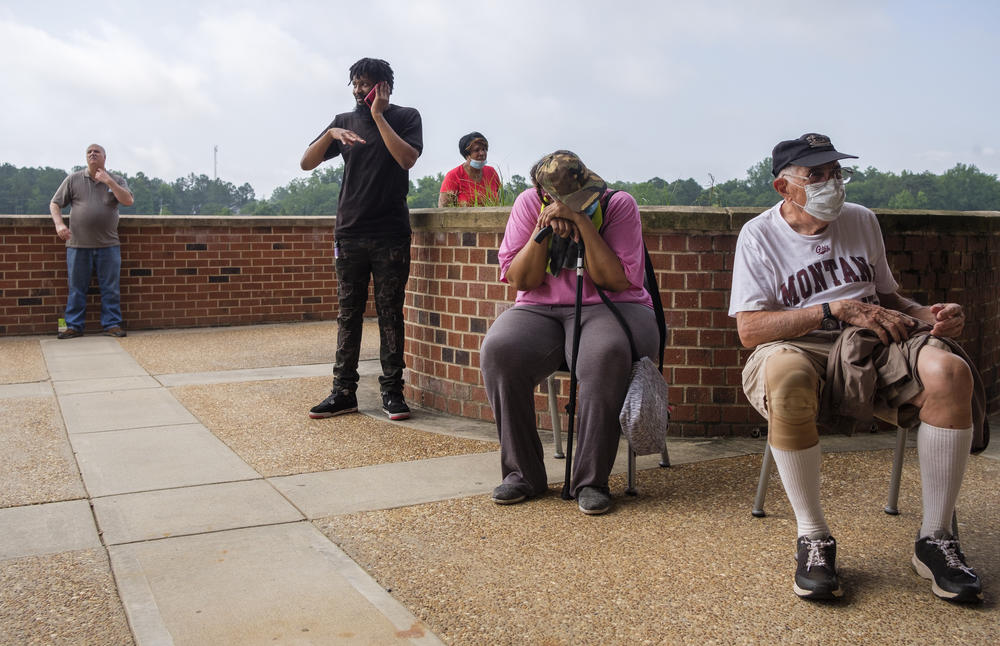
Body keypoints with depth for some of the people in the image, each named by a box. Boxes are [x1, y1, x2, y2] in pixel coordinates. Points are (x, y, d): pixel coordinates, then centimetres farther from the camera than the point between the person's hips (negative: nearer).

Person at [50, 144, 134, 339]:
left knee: (111, 288, 1)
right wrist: (59, 224, -8)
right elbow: (54, 204, 10)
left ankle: (112, 324, 9)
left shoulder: (117, 181, 8)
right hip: (78, 245, 0)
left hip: (108, 245, 0)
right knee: (76, 288, 4)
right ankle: (74, 326, 11)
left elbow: (128, 201, -9)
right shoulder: (73, 179, 9)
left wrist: (108, 181, -12)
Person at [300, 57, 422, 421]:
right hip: (350, 232, 3)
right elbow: (306, 163, 7)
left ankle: (391, 391, 5)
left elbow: (407, 158, -13)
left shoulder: (405, 117, 6)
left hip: (391, 234, -3)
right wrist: (330, 135, -10)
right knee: (348, 313, 3)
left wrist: (378, 115, -8)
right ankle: (344, 391, 7)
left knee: (390, 313, -1)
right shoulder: (344, 121, 14)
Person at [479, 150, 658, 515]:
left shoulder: (618, 204, -5)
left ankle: (591, 480, -24)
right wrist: (543, 230, -16)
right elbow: (520, 280, -3)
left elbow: (618, 281, -13)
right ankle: (522, 473, -15)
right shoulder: (529, 204, 1)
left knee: (607, 353, -38)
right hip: (540, 310, 2)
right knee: (499, 351, -30)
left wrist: (585, 225, -20)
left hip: (607, 308, -2)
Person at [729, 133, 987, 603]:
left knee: (950, 371, -28)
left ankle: (935, 539, -16)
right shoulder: (759, 236, 3)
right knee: (784, 376, -41)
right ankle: (813, 537, -24)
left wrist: (929, 315, 3)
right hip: (801, 347, -4)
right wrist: (838, 309, -13)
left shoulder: (861, 221, 18)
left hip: (873, 347, 4)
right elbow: (749, 329, -8)